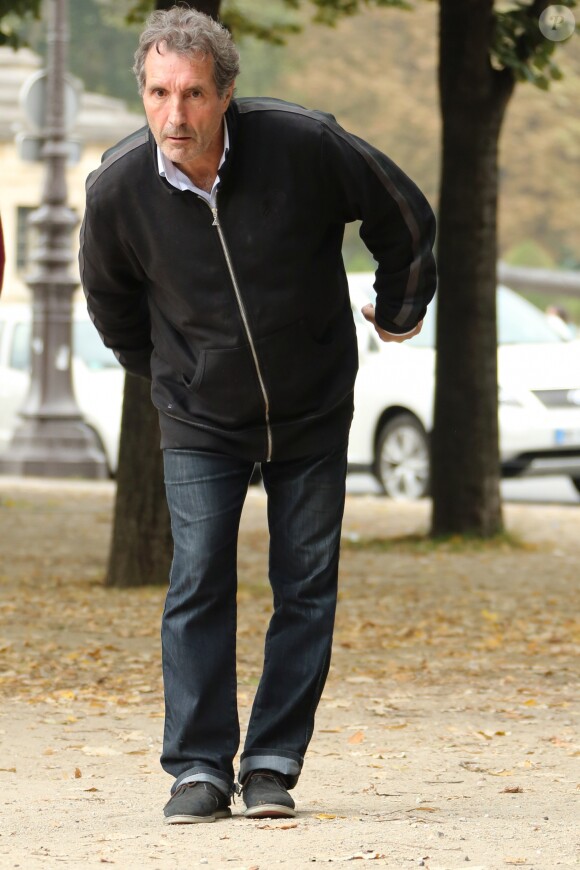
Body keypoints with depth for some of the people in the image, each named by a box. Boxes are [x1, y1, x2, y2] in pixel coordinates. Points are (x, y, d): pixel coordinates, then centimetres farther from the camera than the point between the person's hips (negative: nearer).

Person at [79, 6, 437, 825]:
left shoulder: (303, 145, -22)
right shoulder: (118, 188, -17)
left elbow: (405, 216, -3)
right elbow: (109, 297, 7)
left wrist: (399, 312, 10)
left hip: (313, 415, 0)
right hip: (200, 422, 0)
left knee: (307, 588, 1)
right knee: (198, 586, -8)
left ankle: (273, 765, 8)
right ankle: (198, 768, -2)